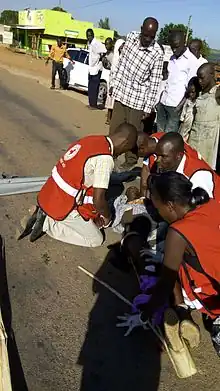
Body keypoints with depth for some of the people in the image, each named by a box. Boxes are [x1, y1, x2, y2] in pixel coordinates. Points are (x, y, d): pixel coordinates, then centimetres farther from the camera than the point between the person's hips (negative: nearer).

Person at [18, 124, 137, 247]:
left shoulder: (92, 140, 5)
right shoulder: (105, 158, -23)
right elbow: (98, 200, -23)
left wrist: (95, 213, 17)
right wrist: (107, 216, 1)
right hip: (64, 206, -9)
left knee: (90, 218, 28)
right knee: (96, 239, 6)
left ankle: (44, 214, 13)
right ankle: (48, 224, -1)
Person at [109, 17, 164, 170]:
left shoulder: (157, 53, -13)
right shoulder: (131, 37, -1)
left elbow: (155, 82, -10)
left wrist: (148, 107, -11)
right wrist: (113, 83, 13)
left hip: (137, 97, -4)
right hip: (120, 91, 4)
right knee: (114, 128, 12)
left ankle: (130, 161, 20)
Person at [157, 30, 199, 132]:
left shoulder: (192, 61, -6)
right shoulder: (172, 58, 14)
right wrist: (158, 99, 13)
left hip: (176, 104, -7)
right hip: (163, 101, 7)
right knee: (159, 132, 10)